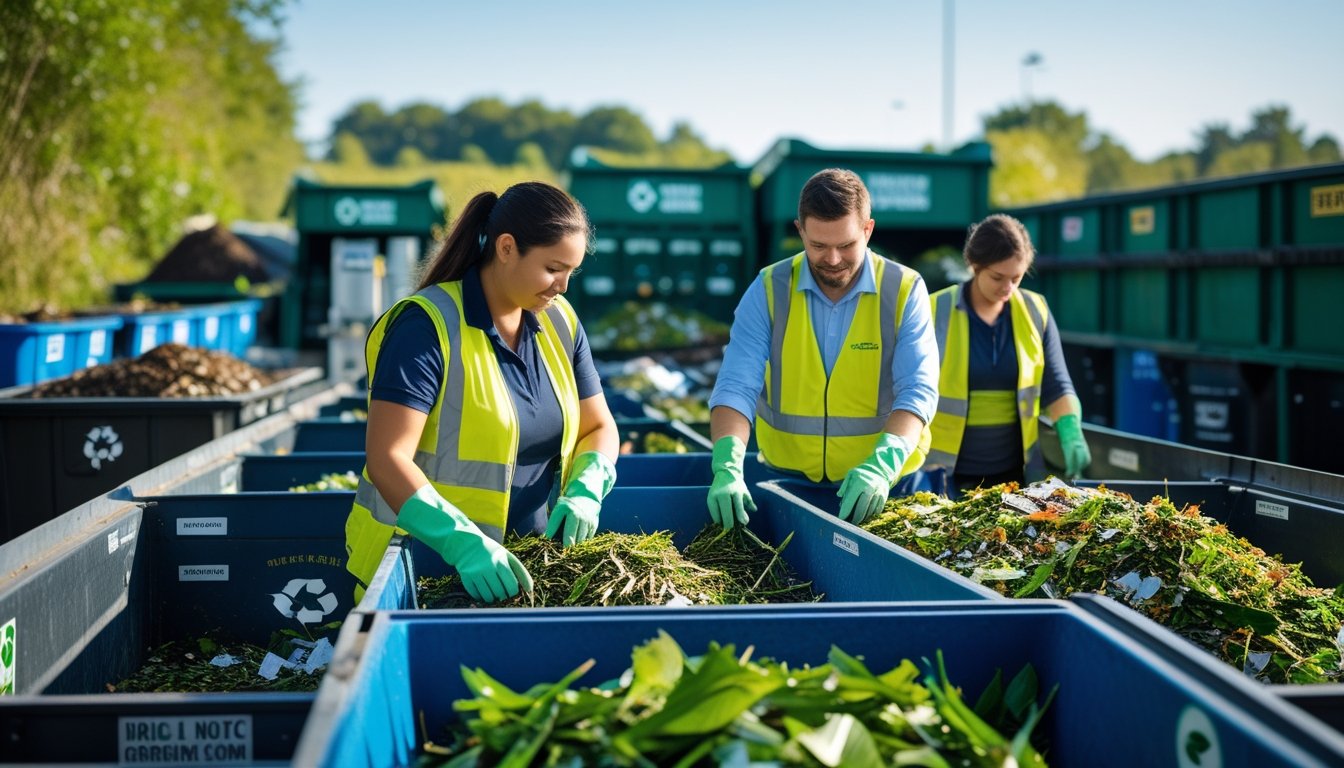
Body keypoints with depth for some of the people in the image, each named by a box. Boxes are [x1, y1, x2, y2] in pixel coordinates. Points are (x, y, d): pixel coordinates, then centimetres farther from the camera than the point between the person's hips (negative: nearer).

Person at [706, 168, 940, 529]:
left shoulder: (904, 291, -2)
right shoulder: (769, 290, 0)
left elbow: (918, 390, -10)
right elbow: (736, 386, -7)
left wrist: (882, 465, -27)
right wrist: (728, 466, -25)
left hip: (879, 486, -1)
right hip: (787, 481, 1)